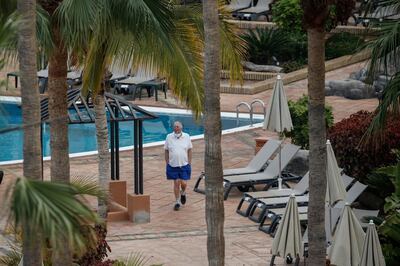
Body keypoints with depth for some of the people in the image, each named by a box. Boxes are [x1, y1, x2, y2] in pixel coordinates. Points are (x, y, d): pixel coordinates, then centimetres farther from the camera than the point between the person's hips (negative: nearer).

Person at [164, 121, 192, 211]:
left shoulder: (186, 137, 0)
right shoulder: (169, 137, -1)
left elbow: (189, 150, 6)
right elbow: (166, 151, 4)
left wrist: (189, 163, 3)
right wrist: (167, 164, 2)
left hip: (184, 165, 0)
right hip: (173, 165, 0)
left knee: (183, 183, -3)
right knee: (176, 183, 2)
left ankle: (183, 193, 31)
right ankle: (177, 202, 14)